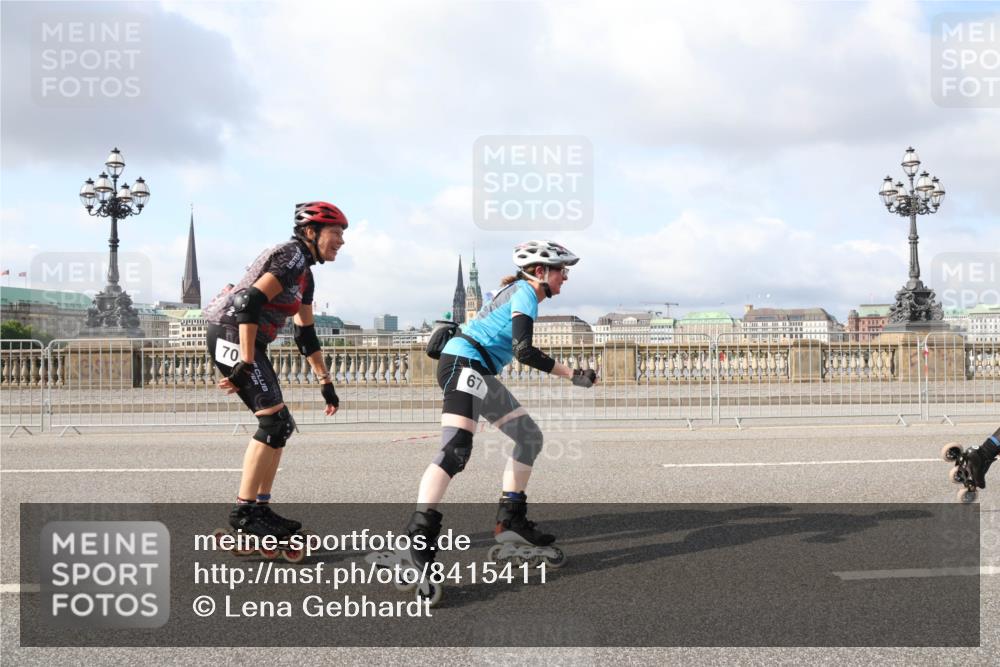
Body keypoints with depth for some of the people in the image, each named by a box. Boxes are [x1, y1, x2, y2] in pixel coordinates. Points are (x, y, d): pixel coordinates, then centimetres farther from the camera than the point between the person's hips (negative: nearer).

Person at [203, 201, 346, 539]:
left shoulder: (304, 274, 18)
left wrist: (326, 383, 23)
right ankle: (244, 510, -8)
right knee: (274, 420, -14)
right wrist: (245, 365, -26)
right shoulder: (292, 257, -12)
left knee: (281, 426, 8)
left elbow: (305, 334, 23)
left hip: (248, 342, 10)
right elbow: (249, 304, -23)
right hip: (232, 334, -10)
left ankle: (260, 507, 14)